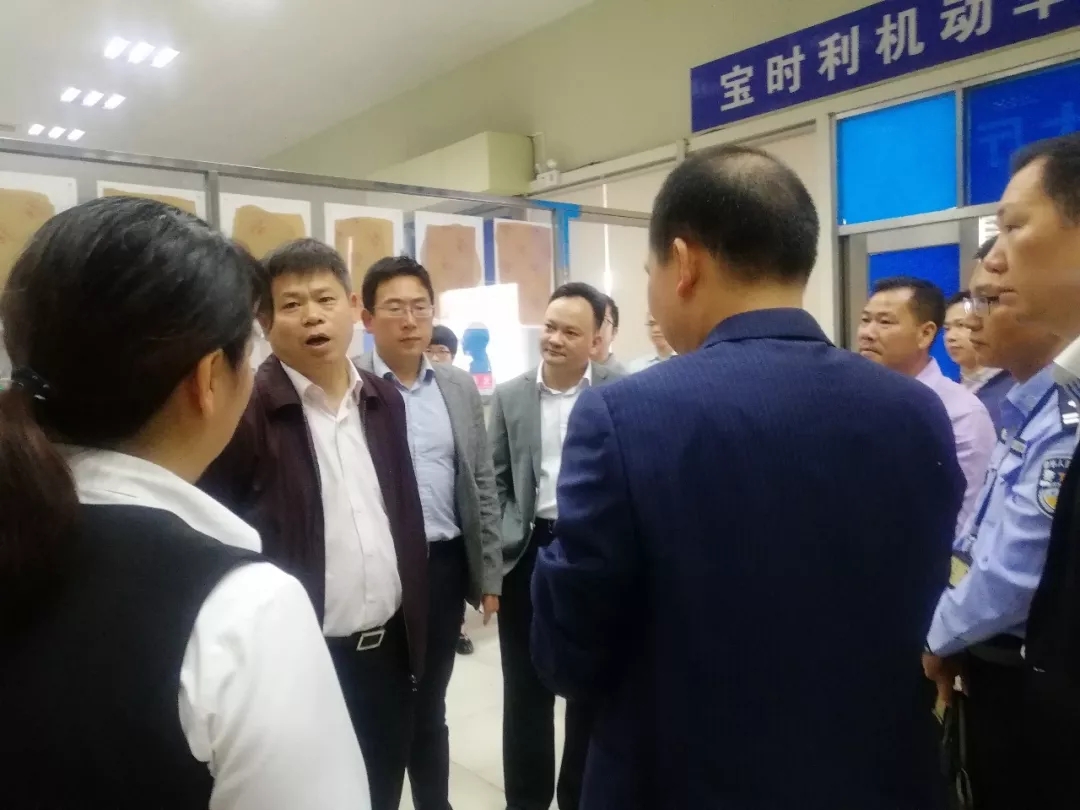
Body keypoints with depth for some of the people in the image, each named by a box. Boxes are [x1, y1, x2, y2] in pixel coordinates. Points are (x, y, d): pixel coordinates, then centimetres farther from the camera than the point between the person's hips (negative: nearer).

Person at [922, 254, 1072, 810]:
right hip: (991, 659, 8)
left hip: (1025, 674, -8)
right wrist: (953, 639, 8)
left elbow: (1015, 573, -26)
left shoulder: (1065, 423, -26)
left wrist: (939, 637, -10)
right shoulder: (1023, 410, 5)